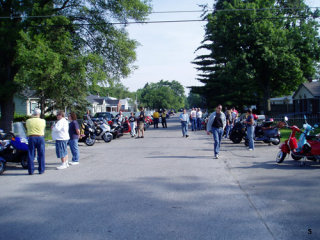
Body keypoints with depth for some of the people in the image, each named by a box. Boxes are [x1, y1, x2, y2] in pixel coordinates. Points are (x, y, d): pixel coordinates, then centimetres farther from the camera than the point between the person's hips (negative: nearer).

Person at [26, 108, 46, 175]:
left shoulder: (28, 121, -1)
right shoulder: (43, 121, -3)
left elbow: (27, 129, 14)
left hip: (31, 138, 1)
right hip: (40, 138, -1)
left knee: (31, 155, 6)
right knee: (41, 155, 6)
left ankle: (31, 170, 7)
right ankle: (41, 170, 9)